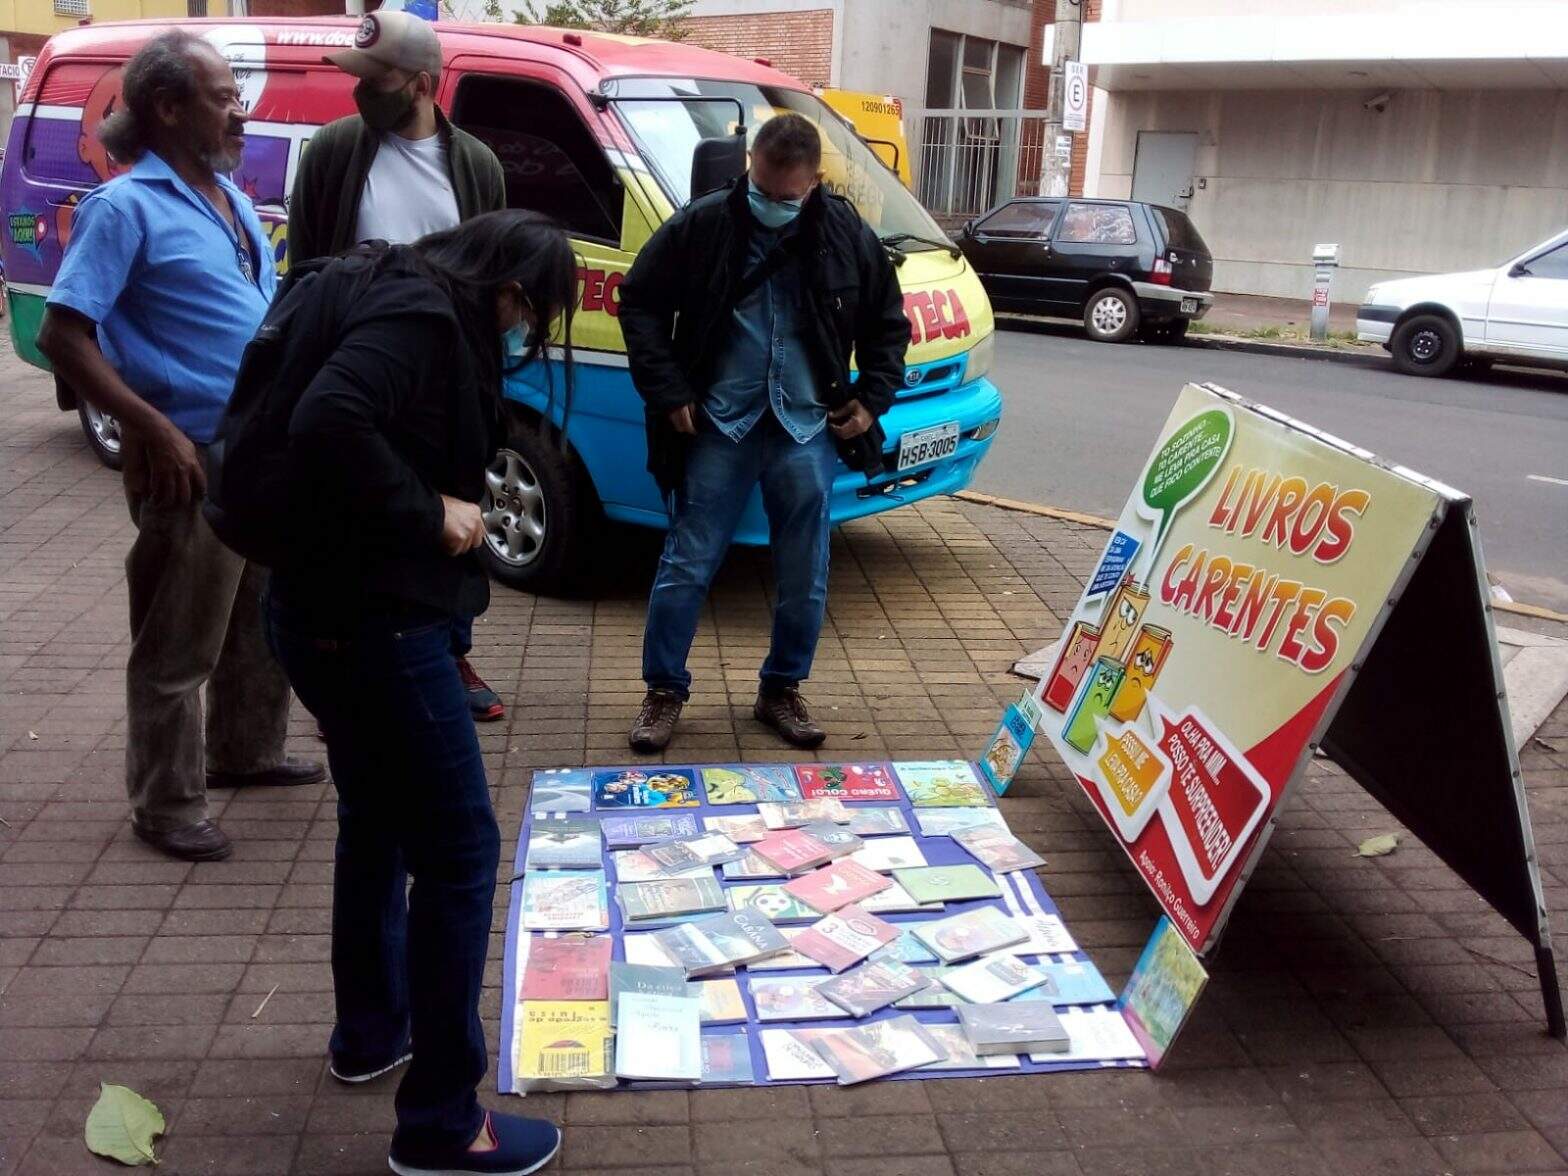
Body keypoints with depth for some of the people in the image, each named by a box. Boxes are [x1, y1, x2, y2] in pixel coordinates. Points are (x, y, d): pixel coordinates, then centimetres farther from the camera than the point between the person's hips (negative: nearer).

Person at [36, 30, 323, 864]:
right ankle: (167, 807, 14)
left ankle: (246, 753, 38)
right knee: (179, 645, 2)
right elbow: (62, 336, -17)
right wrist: (157, 432, -21)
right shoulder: (127, 206, -12)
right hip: (197, 460, -8)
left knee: (264, 622, 20)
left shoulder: (229, 196, 13)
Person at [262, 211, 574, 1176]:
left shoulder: (422, 308, 13)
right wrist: (430, 513, -21)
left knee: (380, 822, 25)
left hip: (341, 613, 11)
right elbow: (329, 423, -32)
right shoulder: (421, 314, -17)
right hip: (372, 622, -11)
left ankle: (371, 1031, 43)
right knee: (459, 853, -2)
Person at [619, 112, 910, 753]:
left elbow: (889, 323, 13)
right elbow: (639, 304, 1)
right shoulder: (699, 225, -6)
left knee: (805, 575, 7)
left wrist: (872, 400, 4)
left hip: (807, 429, 2)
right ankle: (664, 690, 17)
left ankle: (782, 689, 25)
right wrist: (669, 393, -5)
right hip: (720, 425, -2)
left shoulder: (848, 235, 1)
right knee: (687, 564, 1)